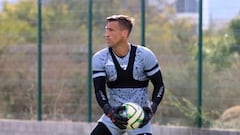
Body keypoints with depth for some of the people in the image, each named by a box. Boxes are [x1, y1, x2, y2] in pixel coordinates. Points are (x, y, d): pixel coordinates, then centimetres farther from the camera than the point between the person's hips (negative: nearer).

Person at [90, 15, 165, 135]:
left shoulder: (145, 55, -8)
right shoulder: (100, 58, -4)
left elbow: (159, 85, -1)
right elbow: (99, 90, -9)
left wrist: (151, 109, -17)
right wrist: (110, 112, -28)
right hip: (113, 115, 2)